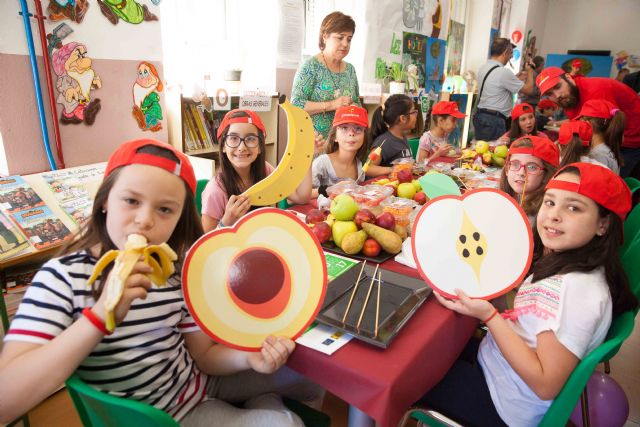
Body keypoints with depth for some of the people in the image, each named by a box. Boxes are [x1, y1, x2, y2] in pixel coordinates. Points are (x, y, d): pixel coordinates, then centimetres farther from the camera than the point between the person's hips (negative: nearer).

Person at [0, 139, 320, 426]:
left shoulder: (177, 270, -11)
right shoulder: (63, 277, -22)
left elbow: (206, 353, -5)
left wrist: (249, 356, -26)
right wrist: (101, 316, -41)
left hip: (197, 378, 4)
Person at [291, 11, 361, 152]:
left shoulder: (350, 69, 12)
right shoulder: (310, 66, -6)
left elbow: (357, 103, 21)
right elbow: (296, 105, -14)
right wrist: (332, 105, -20)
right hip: (316, 142, -5)